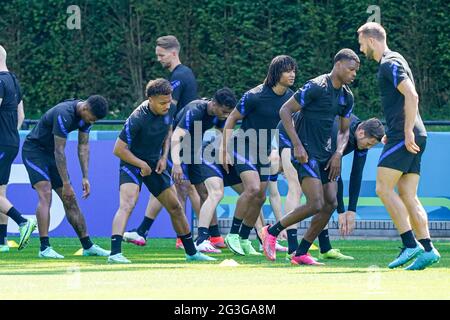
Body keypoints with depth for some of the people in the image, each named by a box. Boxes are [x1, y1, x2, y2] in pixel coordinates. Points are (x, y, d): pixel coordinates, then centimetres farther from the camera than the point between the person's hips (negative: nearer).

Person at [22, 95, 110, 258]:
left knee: (70, 200, 7)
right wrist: (66, 184, -26)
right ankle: (44, 248, -25)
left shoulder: (87, 114, -5)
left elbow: (83, 146, 2)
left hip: (50, 153, 8)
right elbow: (59, 151, -29)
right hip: (34, 150, -8)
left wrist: (85, 178, -4)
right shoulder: (64, 115, -31)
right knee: (45, 194, -22)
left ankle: (88, 246, 12)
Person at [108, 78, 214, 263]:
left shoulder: (170, 110, -8)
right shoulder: (137, 119, -28)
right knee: (127, 204, -28)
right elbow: (119, 149, -23)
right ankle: (115, 253, -38)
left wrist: (164, 157, 2)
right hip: (132, 163, -7)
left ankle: (191, 252, 27)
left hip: (155, 164, 7)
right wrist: (142, 165, -18)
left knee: (175, 207, 12)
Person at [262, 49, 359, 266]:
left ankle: (301, 253, 7)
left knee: (330, 203, -1)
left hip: (326, 155, 8)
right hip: (306, 153, -8)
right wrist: (297, 146, -18)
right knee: (316, 204, -17)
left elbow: (344, 130, 20)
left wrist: (338, 154, 2)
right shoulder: (316, 87, -14)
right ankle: (271, 232, 1)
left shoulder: (347, 96, 10)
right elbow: (285, 111, -14)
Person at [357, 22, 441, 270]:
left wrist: (407, 132, -22)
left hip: (405, 137, -10)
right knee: (407, 196, 5)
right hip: (413, 138, 10)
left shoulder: (390, 63, -8)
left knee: (383, 188, -10)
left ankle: (410, 244, -15)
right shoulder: (391, 62, 22)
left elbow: (412, 96, -19)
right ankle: (427, 249, -3)